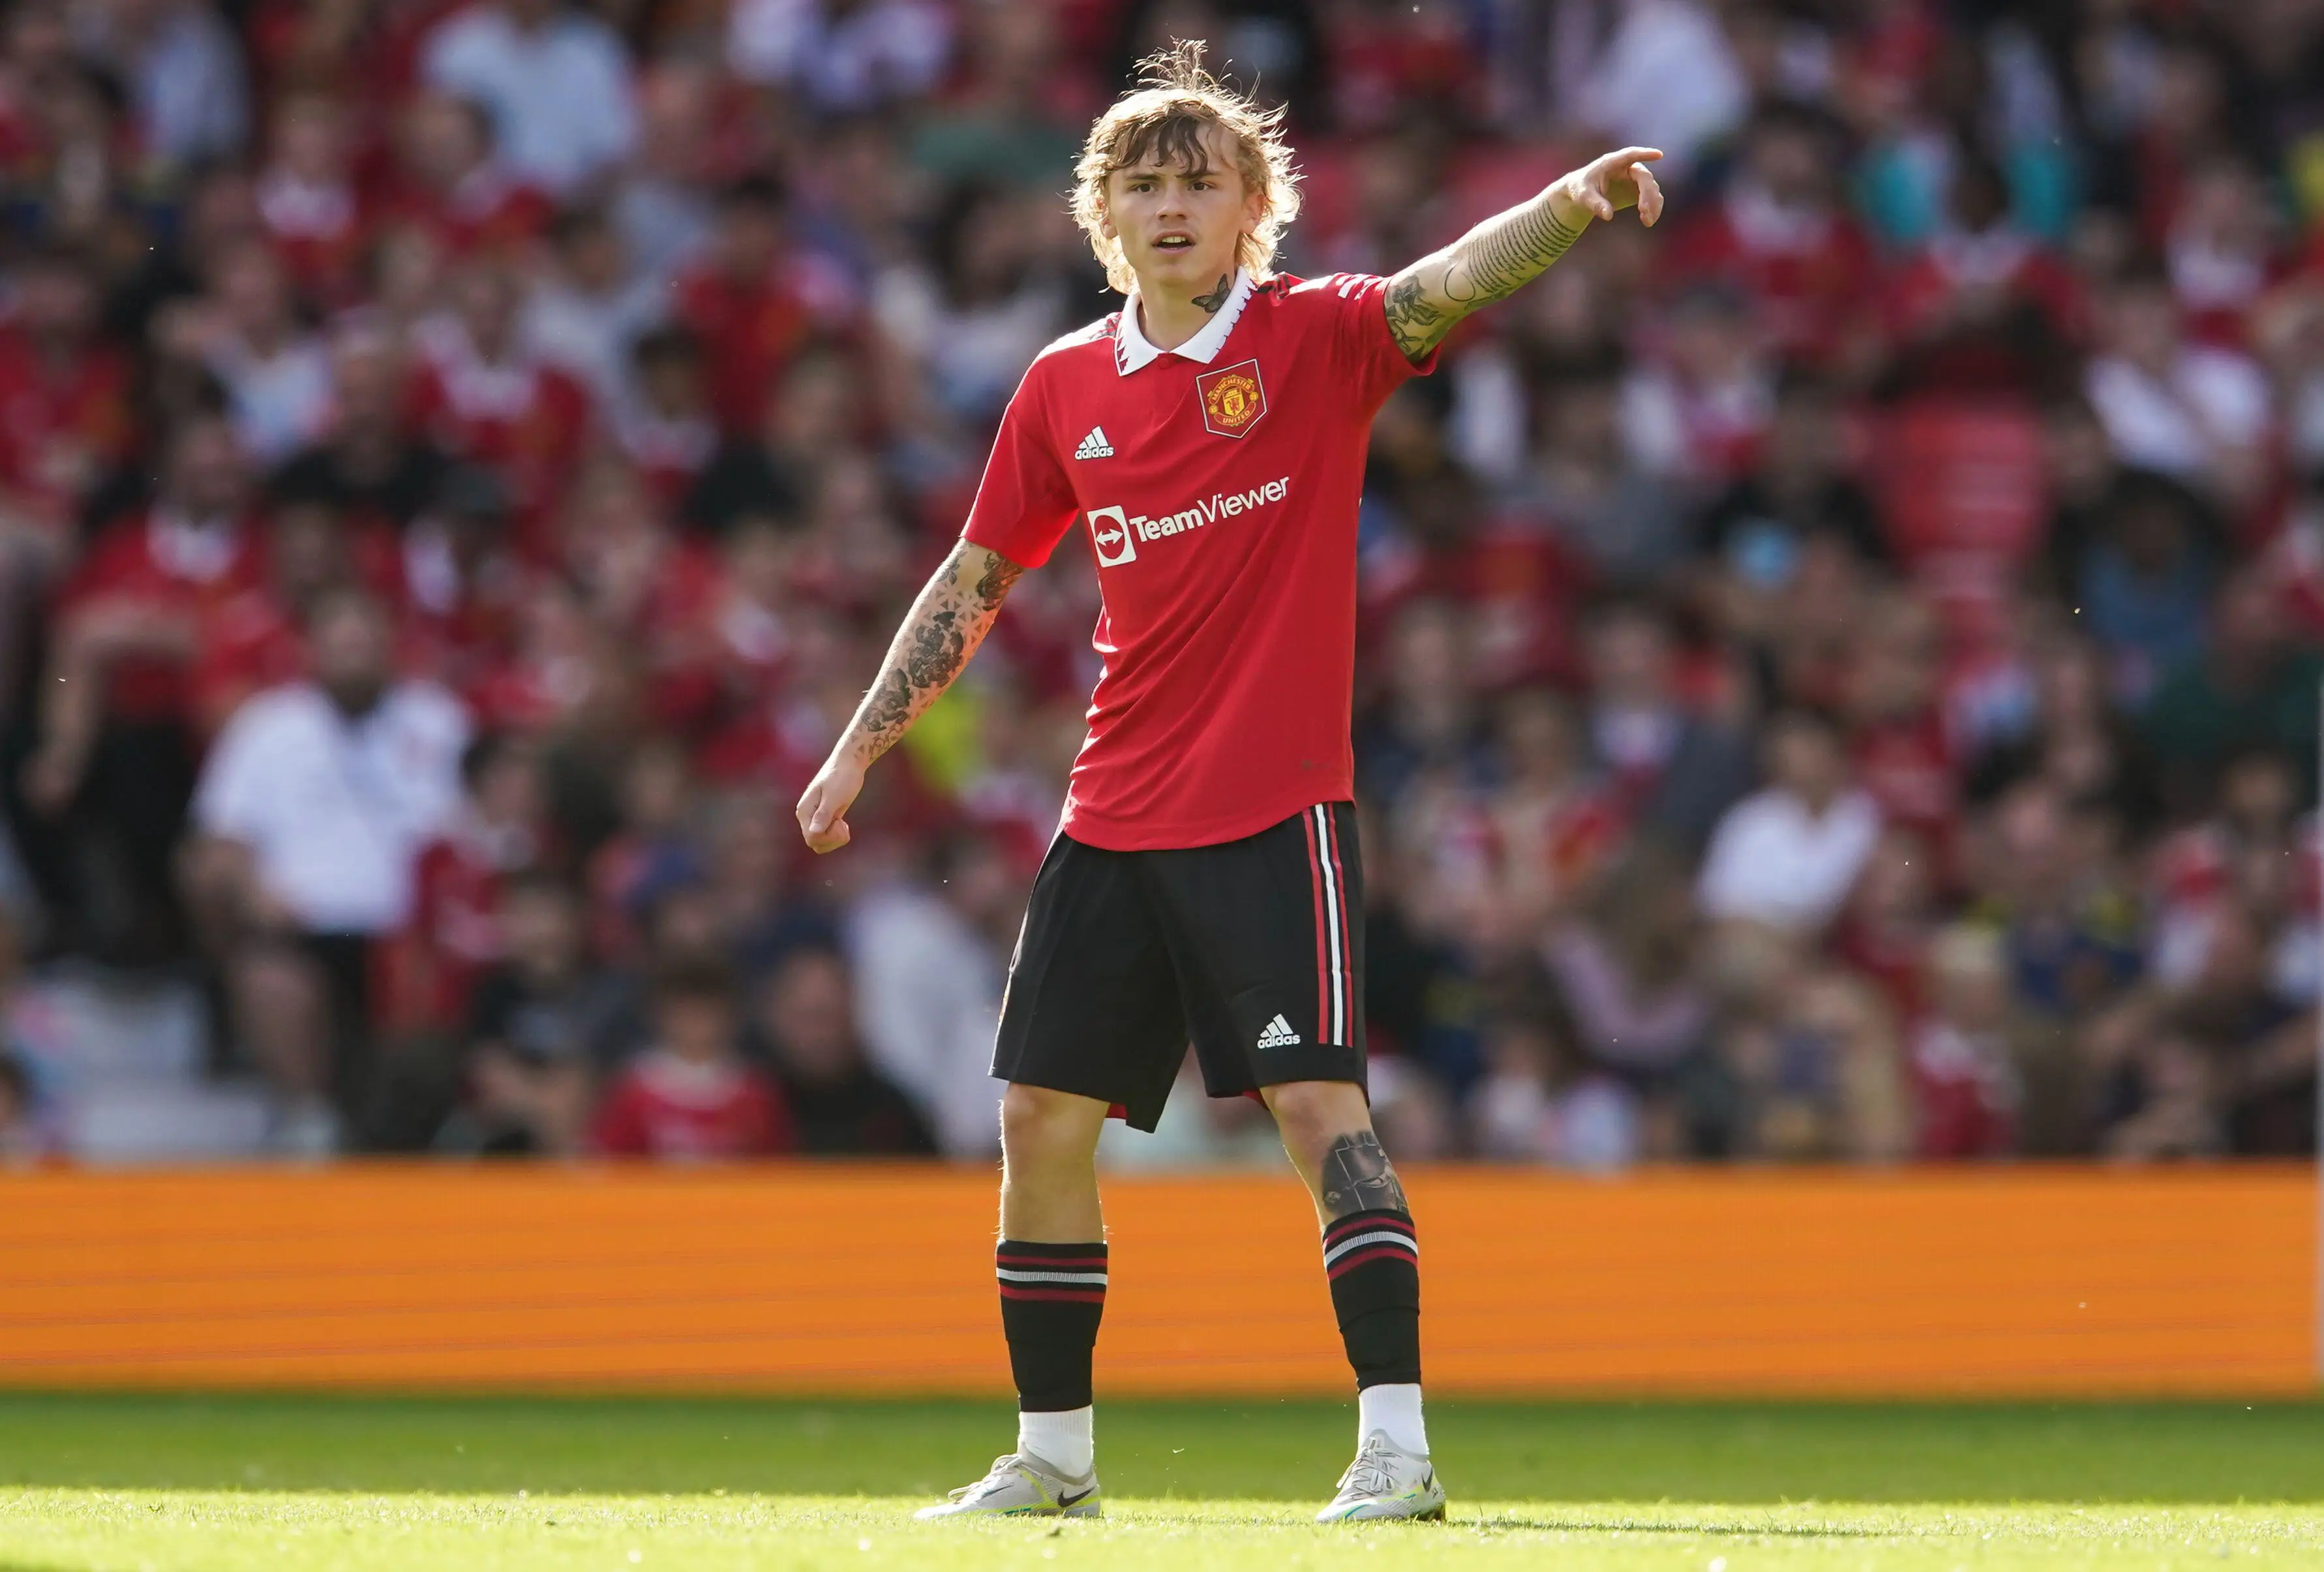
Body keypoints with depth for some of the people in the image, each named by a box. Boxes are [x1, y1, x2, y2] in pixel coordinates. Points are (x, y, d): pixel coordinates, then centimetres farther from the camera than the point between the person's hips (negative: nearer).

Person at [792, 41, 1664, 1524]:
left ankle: (1398, 1445, -16)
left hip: (1276, 810, -5)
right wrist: (860, 748, 15)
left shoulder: (1315, 336, -3)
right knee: (1043, 1121, 6)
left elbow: (1447, 286, -23)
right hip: (1114, 824, 5)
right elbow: (974, 581, 18)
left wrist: (1572, 202, -42)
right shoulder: (1067, 388, 9)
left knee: (1320, 1099, -15)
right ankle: (1054, 1452, 18)